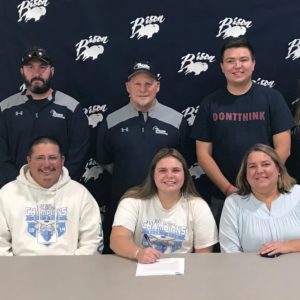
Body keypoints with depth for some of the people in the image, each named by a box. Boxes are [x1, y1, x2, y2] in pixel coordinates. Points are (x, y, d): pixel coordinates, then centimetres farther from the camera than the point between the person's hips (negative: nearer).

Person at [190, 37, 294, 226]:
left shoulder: (272, 98, 0)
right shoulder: (210, 104, 3)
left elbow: (283, 148, -4)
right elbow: (203, 154, 1)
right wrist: (228, 188, -10)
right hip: (223, 196, 1)